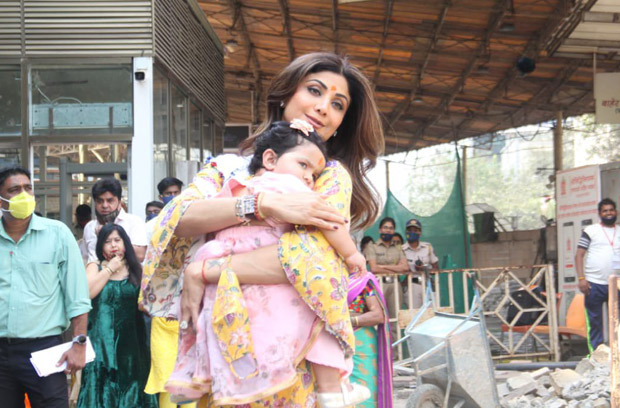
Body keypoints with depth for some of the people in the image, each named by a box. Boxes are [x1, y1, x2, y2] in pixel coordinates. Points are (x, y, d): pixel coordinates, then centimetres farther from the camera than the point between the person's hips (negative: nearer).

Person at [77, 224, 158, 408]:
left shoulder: (136, 270, 10)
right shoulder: (95, 267, 7)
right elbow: (86, 293, -13)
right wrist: (110, 269, -7)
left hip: (130, 341, 2)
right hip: (102, 341, -2)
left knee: (130, 390, 3)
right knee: (102, 388, -4)